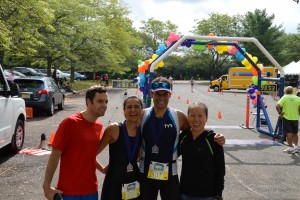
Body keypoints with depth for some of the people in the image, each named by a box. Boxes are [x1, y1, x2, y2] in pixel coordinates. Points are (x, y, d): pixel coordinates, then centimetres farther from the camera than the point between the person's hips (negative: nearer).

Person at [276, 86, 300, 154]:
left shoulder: (284, 98, -8)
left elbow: (277, 106, -20)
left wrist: (280, 113, -7)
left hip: (287, 118, -3)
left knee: (288, 133, 0)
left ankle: (291, 148, 1)